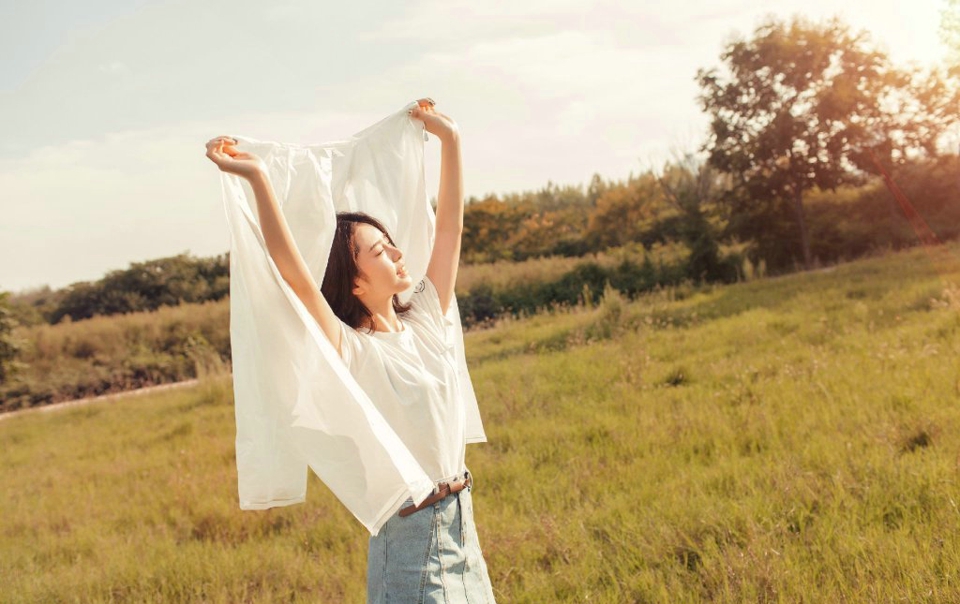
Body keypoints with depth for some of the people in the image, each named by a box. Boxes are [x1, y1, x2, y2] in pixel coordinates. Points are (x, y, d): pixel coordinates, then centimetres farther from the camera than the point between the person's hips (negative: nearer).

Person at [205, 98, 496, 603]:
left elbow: (449, 227, 9)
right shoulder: (351, 351, -17)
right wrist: (258, 179, -37)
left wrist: (449, 139, 9)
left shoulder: (424, 318, 2)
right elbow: (296, 277, -32)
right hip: (413, 537, -7)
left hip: (462, 524, 7)